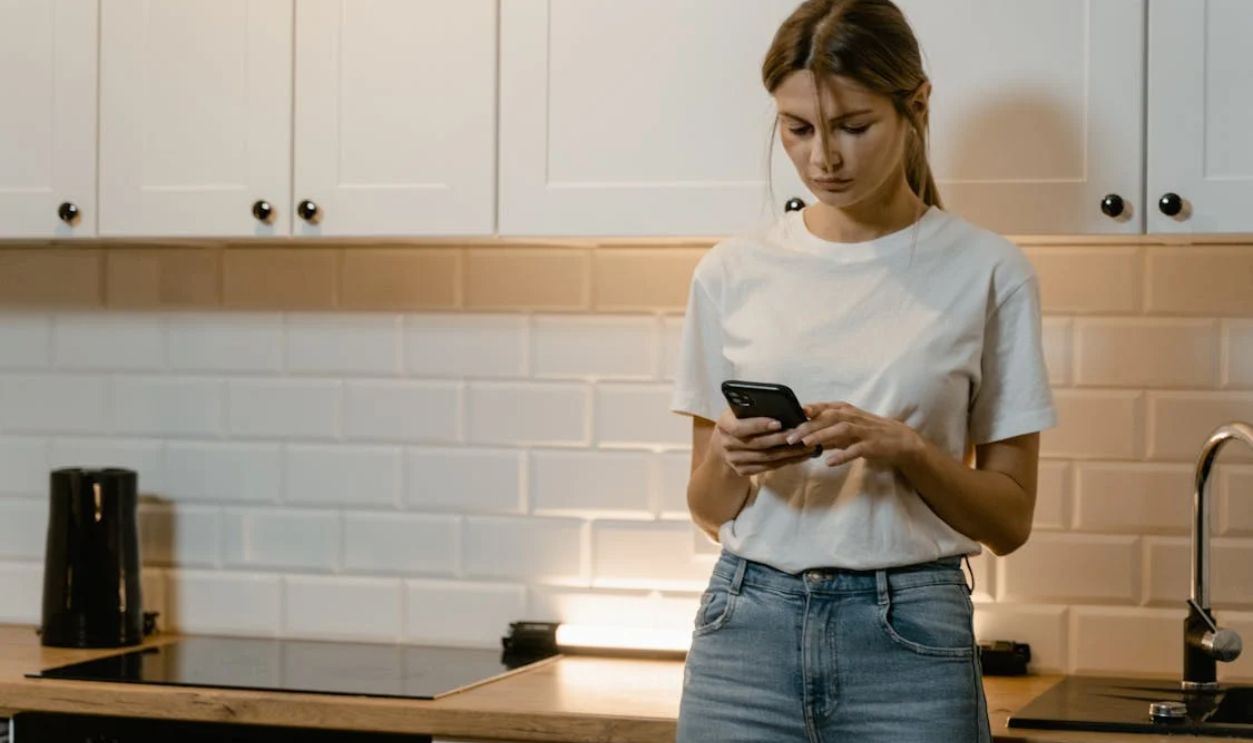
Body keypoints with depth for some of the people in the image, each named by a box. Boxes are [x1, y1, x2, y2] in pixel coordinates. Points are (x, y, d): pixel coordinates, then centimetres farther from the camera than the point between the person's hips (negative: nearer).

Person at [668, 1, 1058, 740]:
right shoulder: (733, 271, 4)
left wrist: (903, 448, -17)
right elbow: (710, 512, 10)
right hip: (748, 626, 2)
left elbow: (1009, 520, 0)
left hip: (910, 636, -2)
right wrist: (728, 460, -11)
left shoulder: (987, 271, -3)